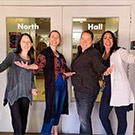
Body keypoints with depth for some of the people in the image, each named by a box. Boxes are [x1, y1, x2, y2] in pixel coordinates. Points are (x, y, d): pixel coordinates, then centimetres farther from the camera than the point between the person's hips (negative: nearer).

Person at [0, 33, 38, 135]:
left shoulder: (31, 60, 14)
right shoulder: (13, 56, 2)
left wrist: (33, 88, 4)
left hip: (26, 94, 4)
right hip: (13, 94, -4)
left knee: (24, 121, 10)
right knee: (18, 123, -10)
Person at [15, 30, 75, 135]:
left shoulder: (60, 55, 16)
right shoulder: (45, 53, -3)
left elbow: (65, 70, 19)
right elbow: (38, 64, -20)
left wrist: (67, 74, -4)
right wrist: (27, 66, -39)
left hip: (63, 85, 7)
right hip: (52, 86, -7)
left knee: (59, 110, 13)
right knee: (52, 110, -8)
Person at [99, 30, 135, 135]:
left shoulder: (119, 52, -6)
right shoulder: (103, 55, 14)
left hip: (120, 90, -6)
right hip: (108, 90, 6)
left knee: (121, 118, 3)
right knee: (102, 115, 11)